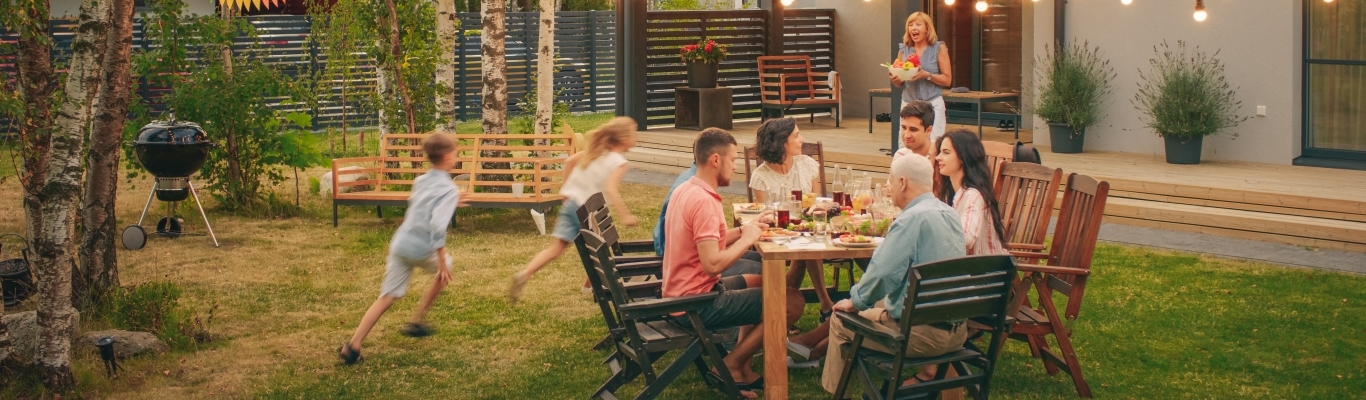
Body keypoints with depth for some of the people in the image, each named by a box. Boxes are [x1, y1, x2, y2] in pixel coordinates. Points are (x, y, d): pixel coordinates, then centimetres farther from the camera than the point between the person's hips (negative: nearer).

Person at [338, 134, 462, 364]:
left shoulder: (421, 181, 12)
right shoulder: (449, 190, -11)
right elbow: (437, 226, -23)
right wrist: (442, 260, -20)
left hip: (400, 244, 6)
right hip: (422, 250, -5)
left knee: (387, 297, 5)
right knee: (444, 271, 26)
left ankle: (353, 346, -7)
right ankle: (416, 322, 28)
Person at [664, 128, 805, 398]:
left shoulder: (685, 191, 9)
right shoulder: (703, 201, -22)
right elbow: (713, 263, -28)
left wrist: (744, 229, 6)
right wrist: (747, 239, -14)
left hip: (680, 296, 10)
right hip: (696, 304, -10)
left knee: (761, 283, 29)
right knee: (792, 303, -6)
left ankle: (743, 370, 23)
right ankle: (730, 366, 4)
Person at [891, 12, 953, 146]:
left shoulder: (939, 48, -1)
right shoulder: (903, 49, 9)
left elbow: (947, 79, -2)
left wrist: (927, 75, -18)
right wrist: (894, 78, -8)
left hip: (932, 104, -3)